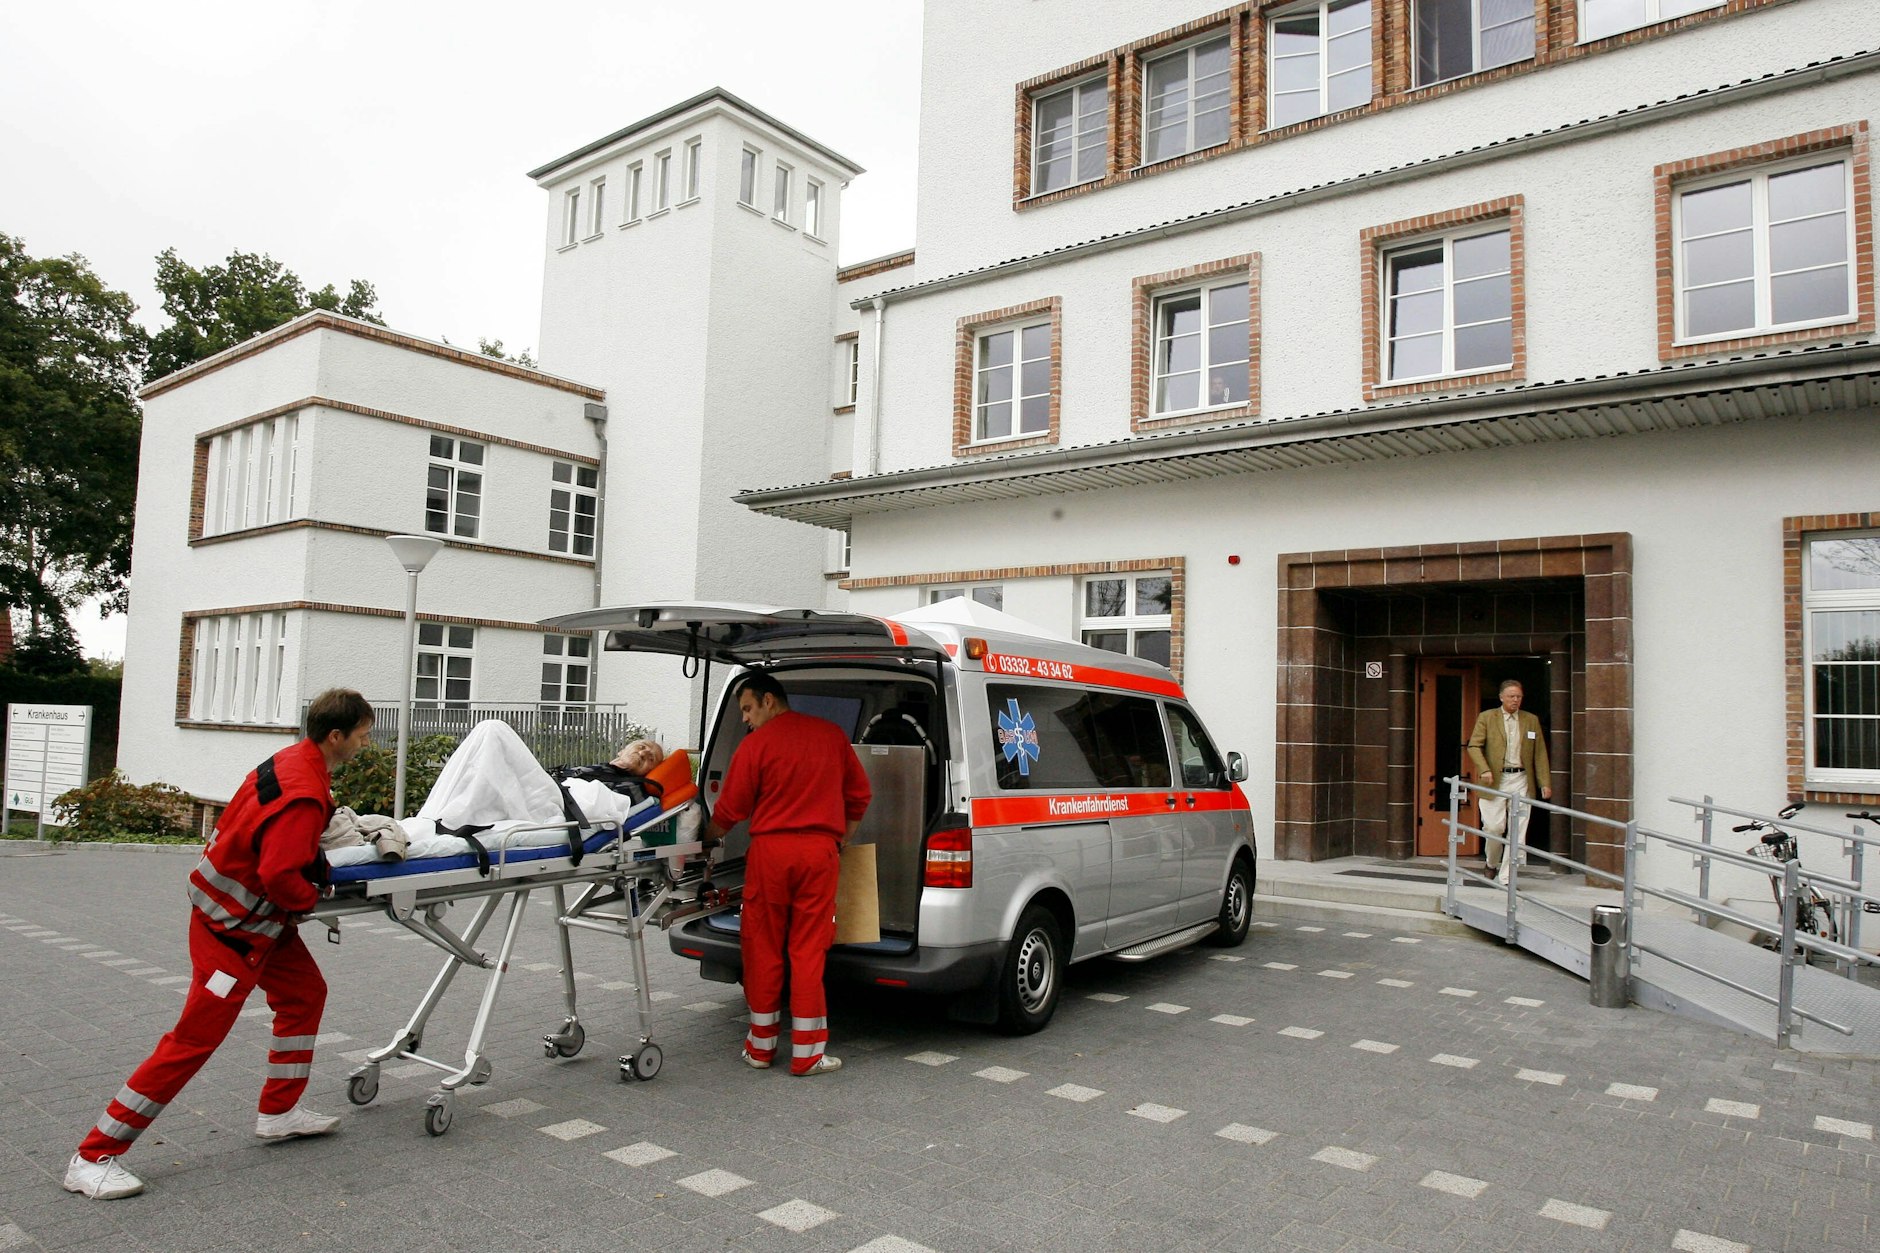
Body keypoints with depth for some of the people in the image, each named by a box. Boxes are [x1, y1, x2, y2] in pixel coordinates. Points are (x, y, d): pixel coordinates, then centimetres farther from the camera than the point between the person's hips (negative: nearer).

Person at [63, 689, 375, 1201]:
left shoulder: (295, 760, 1)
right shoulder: (303, 795, -28)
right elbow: (280, 875, -30)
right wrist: (313, 899, -10)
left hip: (262, 915, 10)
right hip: (233, 926, -10)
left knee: (304, 994, 17)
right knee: (196, 1038, -4)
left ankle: (279, 1111, 28)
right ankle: (93, 1158, 6)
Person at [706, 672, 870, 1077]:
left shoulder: (755, 744, -2)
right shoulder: (831, 734, 9)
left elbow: (729, 811, 1)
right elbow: (859, 794, 14)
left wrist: (706, 839, 19)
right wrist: (840, 843, 22)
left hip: (770, 850, -2)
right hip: (820, 851, 2)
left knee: (763, 948, 10)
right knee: (808, 951, 4)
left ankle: (761, 1046, 19)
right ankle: (807, 1054, 6)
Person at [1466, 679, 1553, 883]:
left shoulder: (1532, 720, 11)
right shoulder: (1486, 718, 3)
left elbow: (1540, 754, 12)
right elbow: (1474, 746, 0)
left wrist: (1545, 783, 5)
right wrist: (1484, 770, -15)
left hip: (1521, 781, 2)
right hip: (1495, 780, -2)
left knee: (1517, 831, -3)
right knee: (1494, 827, -5)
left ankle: (1506, 877, 2)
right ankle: (1492, 865, 21)